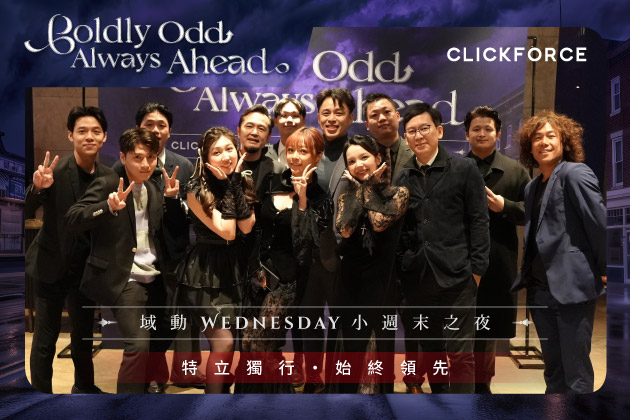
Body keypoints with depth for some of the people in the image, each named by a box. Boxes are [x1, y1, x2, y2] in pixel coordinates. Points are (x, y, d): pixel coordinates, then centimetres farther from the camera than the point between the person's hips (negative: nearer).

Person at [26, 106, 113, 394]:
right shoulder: (55, 169, -15)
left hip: (86, 267, 4)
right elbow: (26, 210, -22)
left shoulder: (108, 176, -2)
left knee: (83, 334, 18)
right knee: (46, 337, 2)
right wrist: (38, 188, -41)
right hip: (51, 264, -4)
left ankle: (84, 387, 38)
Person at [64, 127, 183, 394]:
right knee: (138, 345, -17)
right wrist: (109, 206, -34)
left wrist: (172, 198, -4)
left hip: (153, 279, 7)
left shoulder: (154, 190, 11)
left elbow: (174, 228, 14)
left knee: (158, 342, 18)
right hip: (123, 280, -7)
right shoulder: (107, 184, -9)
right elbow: (71, 222, -18)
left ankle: (149, 386, 41)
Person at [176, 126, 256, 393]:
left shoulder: (241, 183, 3)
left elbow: (247, 227, -12)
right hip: (205, 272, -6)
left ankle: (222, 388, 29)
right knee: (224, 343, -9)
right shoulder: (197, 189, -14)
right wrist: (227, 187, -18)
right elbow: (226, 232, -22)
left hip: (232, 268, 6)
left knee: (223, 342, 14)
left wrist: (236, 182, -15)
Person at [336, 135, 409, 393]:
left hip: (382, 281, -2)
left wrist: (370, 186, -7)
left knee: (384, 345, 11)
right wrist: (359, 189, -5)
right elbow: (344, 230, -12)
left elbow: (380, 223, -20)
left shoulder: (398, 192, -2)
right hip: (352, 282, 3)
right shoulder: (348, 196, 7)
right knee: (352, 348, 11)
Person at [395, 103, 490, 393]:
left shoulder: (464, 169, 1)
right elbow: (397, 227, 13)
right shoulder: (403, 178, 12)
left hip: (456, 275, -4)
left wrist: (476, 269, -8)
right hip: (416, 278, 4)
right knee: (430, 350, 14)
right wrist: (401, 268, 4)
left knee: (459, 353, -1)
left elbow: (479, 222, -2)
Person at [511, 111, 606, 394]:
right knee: (553, 369, 17)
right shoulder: (533, 186, 15)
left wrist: (604, 270, -10)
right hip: (540, 288, 8)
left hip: (573, 286, -8)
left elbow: (600, 222, -14)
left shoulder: (575, 174, -9)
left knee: (576, 372, 0)